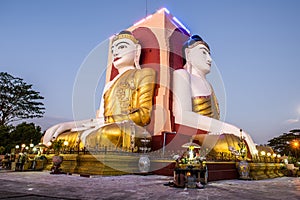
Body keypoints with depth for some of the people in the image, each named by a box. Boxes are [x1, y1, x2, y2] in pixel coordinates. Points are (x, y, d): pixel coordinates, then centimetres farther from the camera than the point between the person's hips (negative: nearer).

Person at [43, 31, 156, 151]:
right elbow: (100, 117, 20)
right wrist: (74, 124, 0)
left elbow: (144, 115, -3)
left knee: (106, 134, -40)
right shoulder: (109, 85, 32)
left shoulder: (143, 74, 13)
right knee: (51, 138, -9)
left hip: (128, 132, -6)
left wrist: (103, 120, -9)